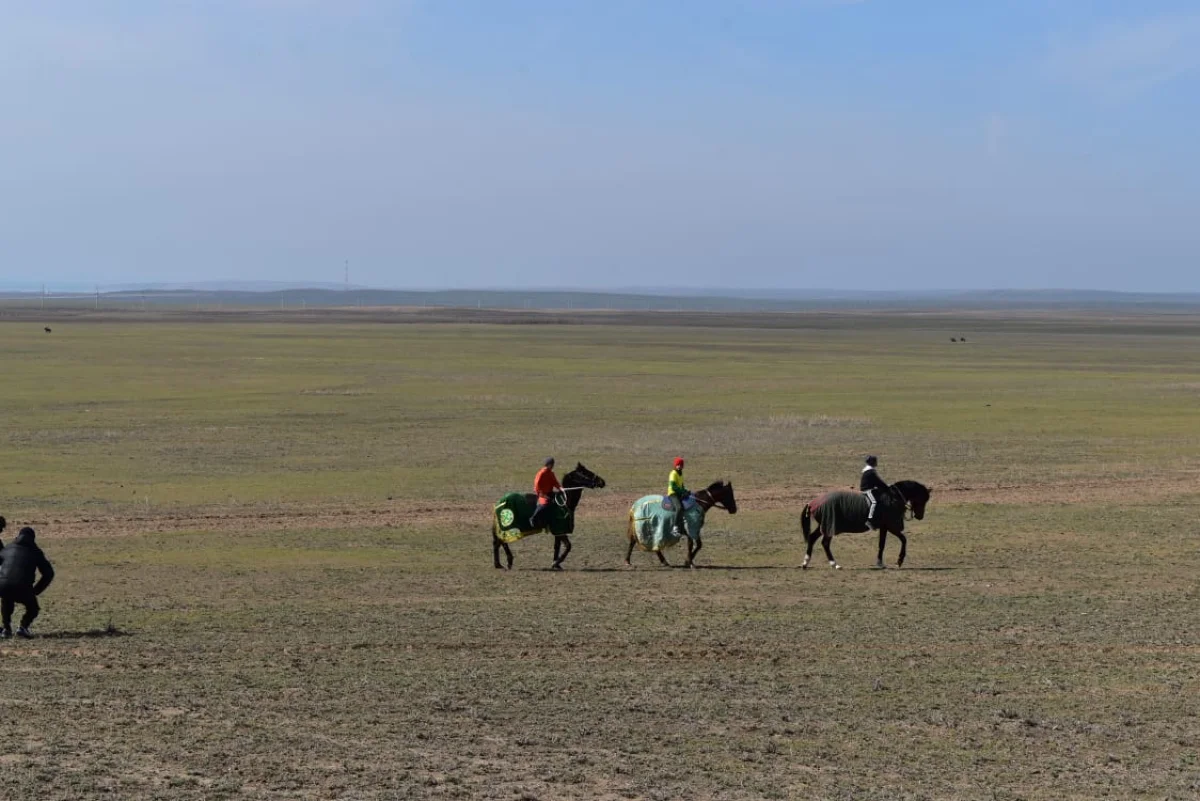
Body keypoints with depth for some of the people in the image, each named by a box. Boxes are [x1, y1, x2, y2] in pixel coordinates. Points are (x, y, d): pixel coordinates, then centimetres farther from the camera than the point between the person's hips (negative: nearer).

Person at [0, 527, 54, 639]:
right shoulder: (35, 551, 18)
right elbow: (49, 573, 15)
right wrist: (36, 590, 21)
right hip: (23, 589, -2)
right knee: (32, 608, 26)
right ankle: (23, 627, 0)